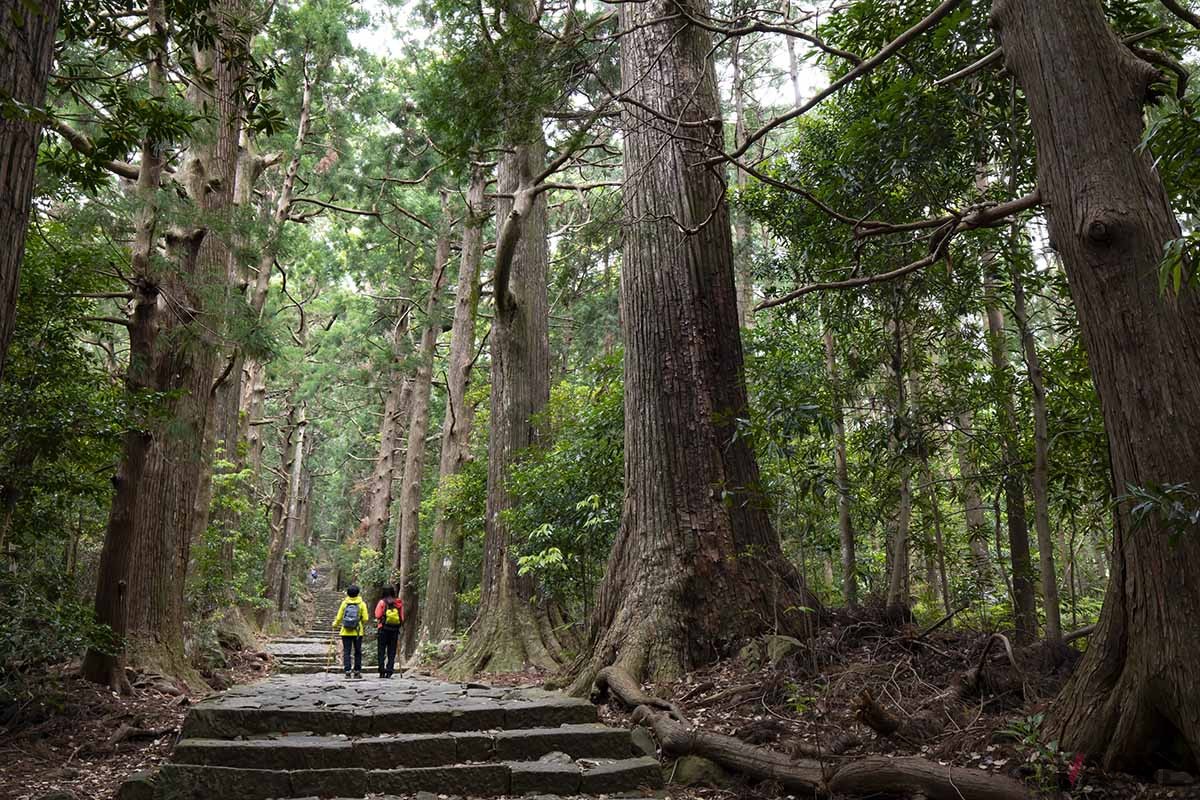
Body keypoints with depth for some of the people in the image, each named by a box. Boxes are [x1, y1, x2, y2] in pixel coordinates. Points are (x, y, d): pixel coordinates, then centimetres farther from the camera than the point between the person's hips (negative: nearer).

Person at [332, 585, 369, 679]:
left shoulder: (344, 603, 1)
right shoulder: (362, 604, -1)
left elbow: (339, 617, 2)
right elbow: (365, 619, -5)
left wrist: (335, 625, 21)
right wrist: (364, 627, 15)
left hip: (346, 632, 1)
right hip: (358, 632, 0)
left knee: (346, 651, 5)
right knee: (358, 652, 9)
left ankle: (347, 671, -1)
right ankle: (357, 671, 9)